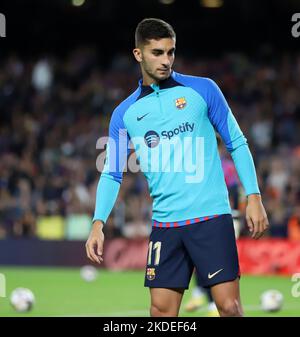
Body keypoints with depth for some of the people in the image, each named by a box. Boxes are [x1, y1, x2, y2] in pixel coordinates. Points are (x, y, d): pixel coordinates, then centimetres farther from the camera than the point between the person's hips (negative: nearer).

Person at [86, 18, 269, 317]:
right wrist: (98, 223, -3)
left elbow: (237, 144, 7)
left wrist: (253, 197, -1)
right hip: (164, 224, 2)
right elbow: (112, 174, 11)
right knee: (162, 310, -1)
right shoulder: (125, 114, 9)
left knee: (229, 306, -10)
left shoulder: (202, 90, 3)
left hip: (211, 216, -2)